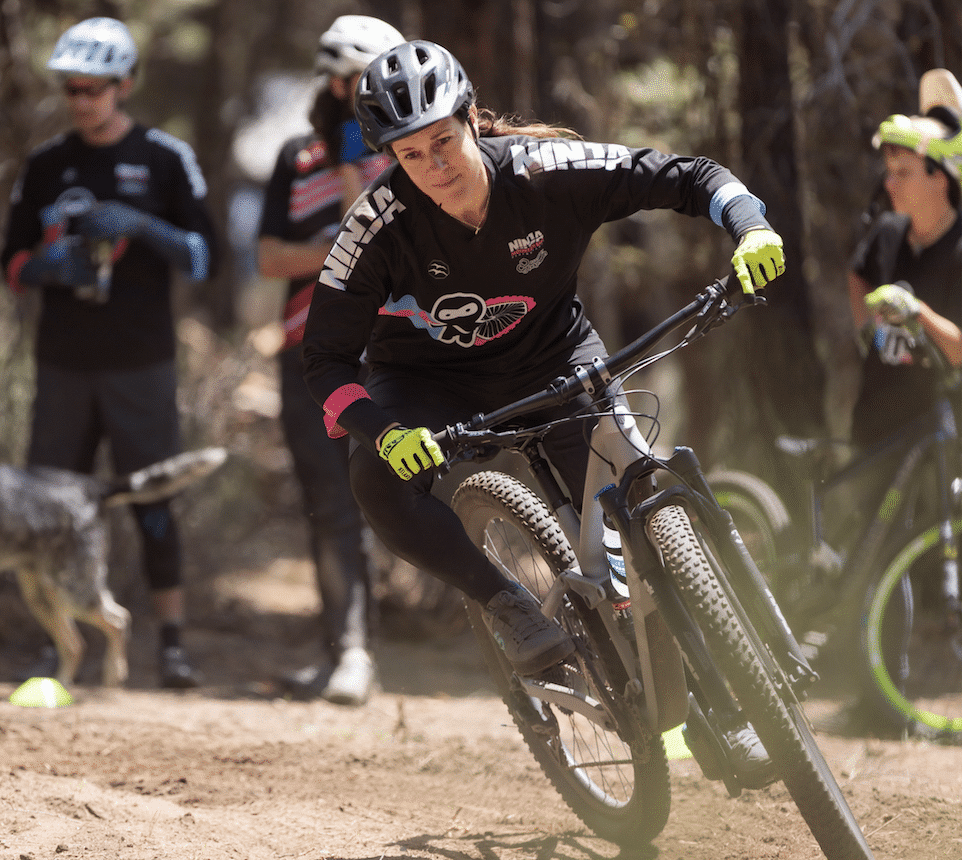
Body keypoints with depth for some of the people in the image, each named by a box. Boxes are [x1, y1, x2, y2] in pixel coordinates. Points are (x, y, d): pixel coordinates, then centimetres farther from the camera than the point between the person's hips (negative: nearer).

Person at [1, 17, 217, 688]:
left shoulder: (165, 159, 2)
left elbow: (203, 258, -1)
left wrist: (140, 225, -17)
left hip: (140, 363, -3)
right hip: (63, 363, 3)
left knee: (155, 503, -5)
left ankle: (173, 642, 0)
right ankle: (57, 645, 6)